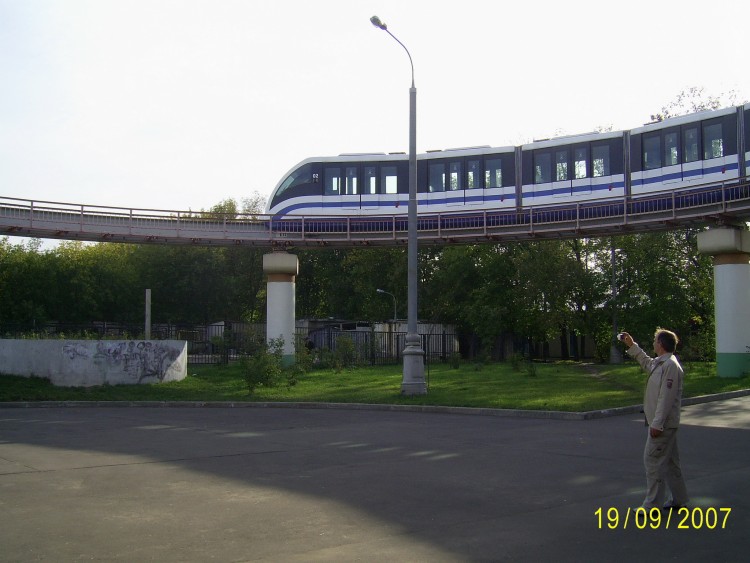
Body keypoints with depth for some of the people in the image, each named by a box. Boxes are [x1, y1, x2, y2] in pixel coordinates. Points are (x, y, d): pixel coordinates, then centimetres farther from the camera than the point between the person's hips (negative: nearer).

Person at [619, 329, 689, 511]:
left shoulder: (670, 366, -21)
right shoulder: (660, 363, 11)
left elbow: (666, 398, -24)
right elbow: (646, 362, 35)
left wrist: (657, 424, -24)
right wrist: (632, 345, 33)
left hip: (662, 424, -10)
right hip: (665, 424, 10)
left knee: (653, 461, -7)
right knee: (670, 461, 17)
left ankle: (652, 505, -3)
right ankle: (678, 499, 27)